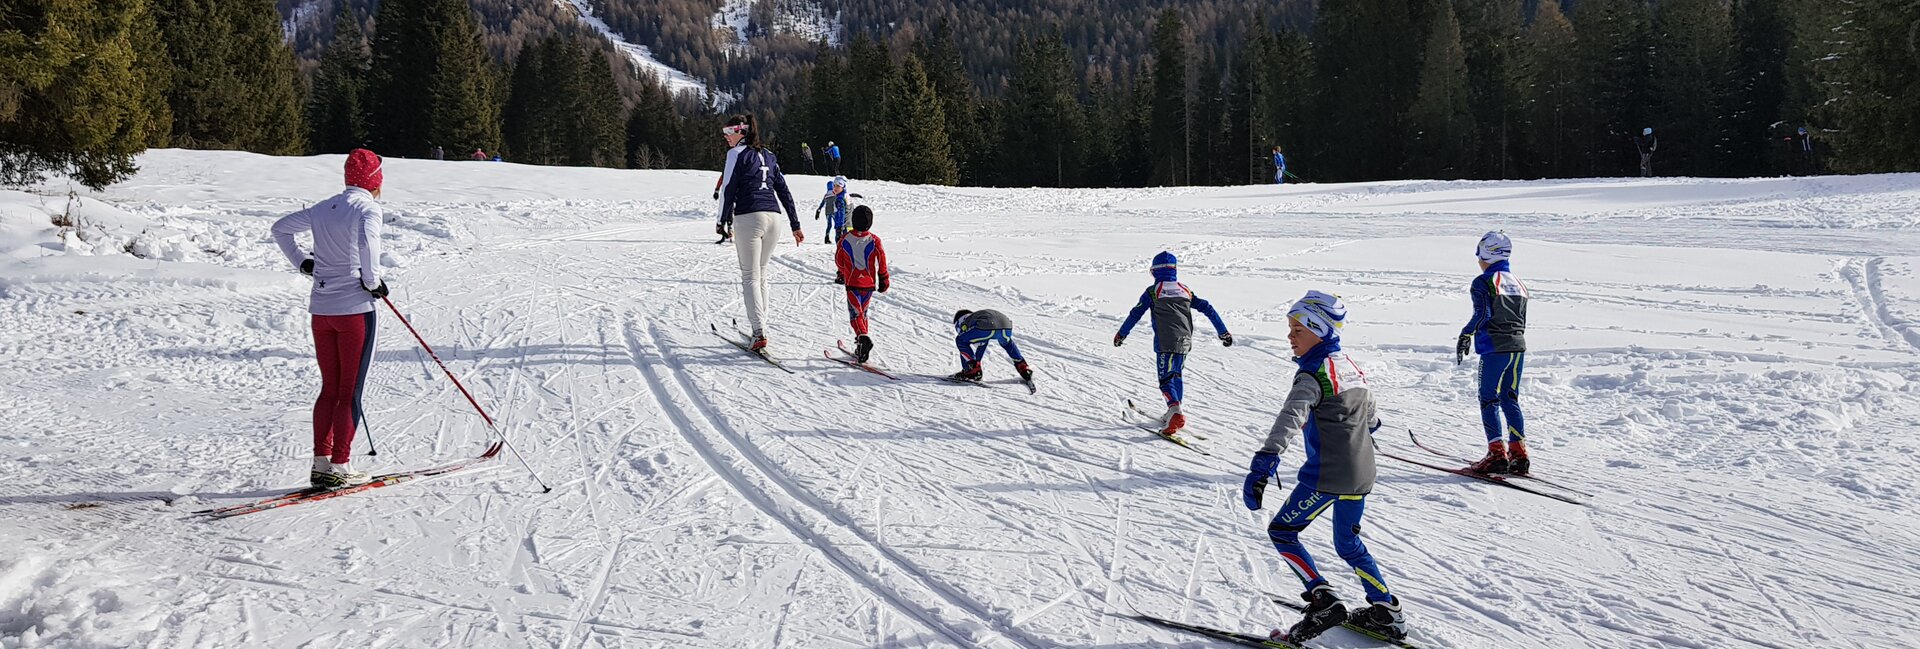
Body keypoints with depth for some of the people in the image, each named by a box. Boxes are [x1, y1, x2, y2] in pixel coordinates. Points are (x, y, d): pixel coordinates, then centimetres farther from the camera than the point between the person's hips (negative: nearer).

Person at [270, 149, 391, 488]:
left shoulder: (322, 209, 13)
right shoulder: (368, 209, -8)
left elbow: (280, 228, 24)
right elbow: (367, 240, -28)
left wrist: (301, 262, 21)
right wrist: (372, 280, -15)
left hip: (321, 308, 7)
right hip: (354, 309, -6)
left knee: (329, 388, 14)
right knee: (350, 392, -1)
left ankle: (320, 462, 12)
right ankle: (339, 467, -1)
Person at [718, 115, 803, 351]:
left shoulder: (737, 153, 0)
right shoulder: (768, 156, 19)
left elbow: (729, 189, -7)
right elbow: (784, 191, 18)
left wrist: (722, 221, 1)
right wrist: (796, 225, 18)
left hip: (748, 218, -6)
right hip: (774, 217, 6)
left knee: (750, 276, -5)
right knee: (761, 274, 17)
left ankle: (760, 333, -15)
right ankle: (761, 326, 18)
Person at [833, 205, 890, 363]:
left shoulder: (844, 240, -7)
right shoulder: (874, 241, -8)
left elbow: (839, 260, 6)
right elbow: (882, 261, -2)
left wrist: (841, 273, 26)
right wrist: (884, 279, 12)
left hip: (852, 283, -2)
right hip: (869, 284, 2)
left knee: (856, 314, -5)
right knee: (863, 312, 18)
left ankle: (863, 338, -32)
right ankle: (861, 347, 21)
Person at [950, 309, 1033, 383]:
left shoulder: (964, 323, 31)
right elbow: (981, 345, 54)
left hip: (987, 327, -6)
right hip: (1006, 326, 6)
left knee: (960, 340, 14)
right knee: (1007, 342, 41)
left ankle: (973, 371, 8)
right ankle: (1025, 370, 33)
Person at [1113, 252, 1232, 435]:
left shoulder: (1153, 291, 1)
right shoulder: (1185, 290, 14)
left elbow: (1135, 314, 4)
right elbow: (1208, 308, 13)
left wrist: (1121, 334, 16)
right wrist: (1224, 332, 19)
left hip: (1165, 343, -5)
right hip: (1185, 342, 5)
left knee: (1166, 380, -8)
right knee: (1176, 375, 23)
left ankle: (1175, 413, -31)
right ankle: (1174, 413, 30)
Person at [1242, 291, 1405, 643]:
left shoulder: (1313, 375, -15)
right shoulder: (1351, 367, 11)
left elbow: (1290, 419, -31)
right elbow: (1368, 413, 27)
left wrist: (1263, 465, -42)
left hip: (1326, 474, -9)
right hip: (1361, 474, 9)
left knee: (1281, 531, 3)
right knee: (1348, 542, 22)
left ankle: (1323, 601, -5)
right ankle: (1387, 612, 22)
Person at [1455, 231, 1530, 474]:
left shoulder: (1484, 282, -7)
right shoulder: (1518, 283, 16)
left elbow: (1482, 314, -16)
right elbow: (1522, 319, 19)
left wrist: (1465, 336, -10)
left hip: (1494, 348, -7)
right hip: (1518, 346, 7)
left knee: (1489, 400, -2)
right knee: (1510, 399, 12)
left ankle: (1497, 453, -8)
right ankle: (1519, 453, 9)